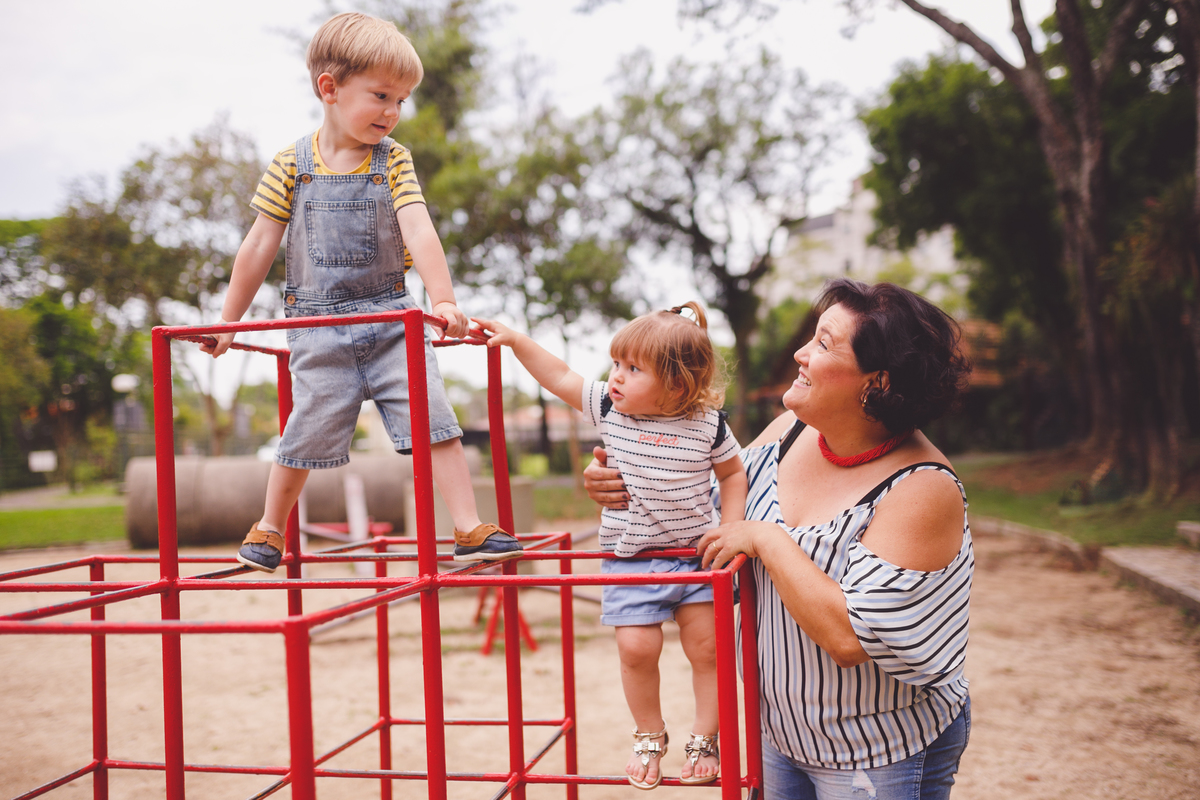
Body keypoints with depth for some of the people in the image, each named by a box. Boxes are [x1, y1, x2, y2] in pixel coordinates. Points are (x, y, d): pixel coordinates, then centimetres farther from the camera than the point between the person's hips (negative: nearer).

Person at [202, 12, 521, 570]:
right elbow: (259, 247, 3)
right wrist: (228, 323, 8)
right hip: (319, 326, -1)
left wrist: (443, 300, -28)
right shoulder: (292, 166, -2)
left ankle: (470, 531, -1)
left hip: (391, 319, 1)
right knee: (307, 434, 3)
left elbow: (419, 230, -14)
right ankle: (268, 530, 27)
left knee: (434, 420, -7)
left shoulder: (393, 161, -1)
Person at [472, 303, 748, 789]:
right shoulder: (608, 407, -5)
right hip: (628, 559, 1)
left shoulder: (707, 424, -9)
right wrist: (515, 340, 2)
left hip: (695, 554, -1)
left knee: (706, 646, 2)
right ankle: (650, 736, 19)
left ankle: (704, 739, 22)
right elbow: (561, 379, 4)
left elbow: (733, 474, 4)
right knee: (636, 648, -7)